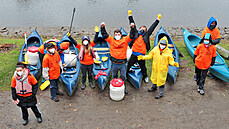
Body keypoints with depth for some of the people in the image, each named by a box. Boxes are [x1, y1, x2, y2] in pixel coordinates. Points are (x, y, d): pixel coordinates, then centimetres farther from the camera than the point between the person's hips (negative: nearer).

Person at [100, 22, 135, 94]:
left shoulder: (125, 40, 0)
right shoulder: (111, 40, 1)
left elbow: (131, 36, -7)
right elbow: (104, 35, -1)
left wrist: (132, 28, -18)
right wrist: (103, 27, -11)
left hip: (122, 63, -1)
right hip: (114, 63, 1)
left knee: (123, 77, 10)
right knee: (114, 77, 18)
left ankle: (124, 88, 26)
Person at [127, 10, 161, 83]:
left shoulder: (146, 35, 5)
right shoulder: (136, 33, 5)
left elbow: (152, 27, 9)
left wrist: (157, 20, 13)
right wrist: (130, 16, 10)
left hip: (142, 55, 0)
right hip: (134, 54, 0)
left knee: (143, 67, 16)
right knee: (129, 64, 13)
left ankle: (145, 76, 38)